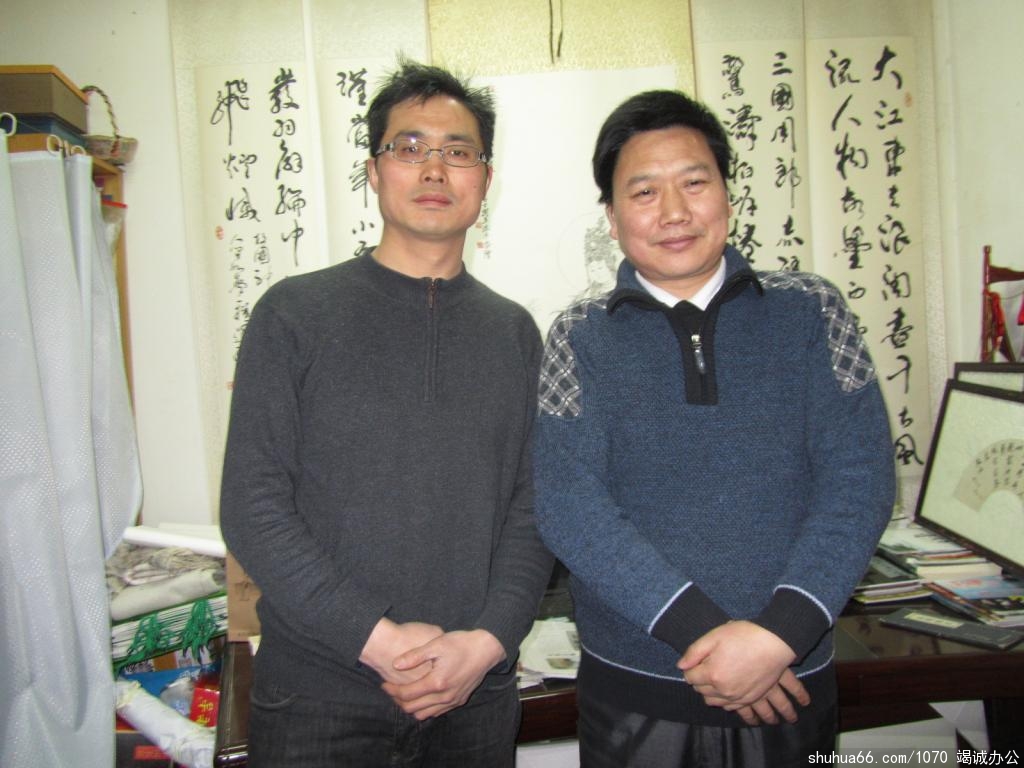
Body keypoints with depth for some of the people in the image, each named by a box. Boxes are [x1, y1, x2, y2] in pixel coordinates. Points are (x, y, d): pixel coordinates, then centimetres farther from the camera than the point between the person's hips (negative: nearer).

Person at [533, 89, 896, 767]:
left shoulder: (809, 311, 0)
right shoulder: (581, 338, -2)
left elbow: (860, 477, -7)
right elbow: (568, 503, -11)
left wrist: (780, 633, -18)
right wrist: (702, 632, -19)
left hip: (792, 684, 1)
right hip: (632, 690, 0)